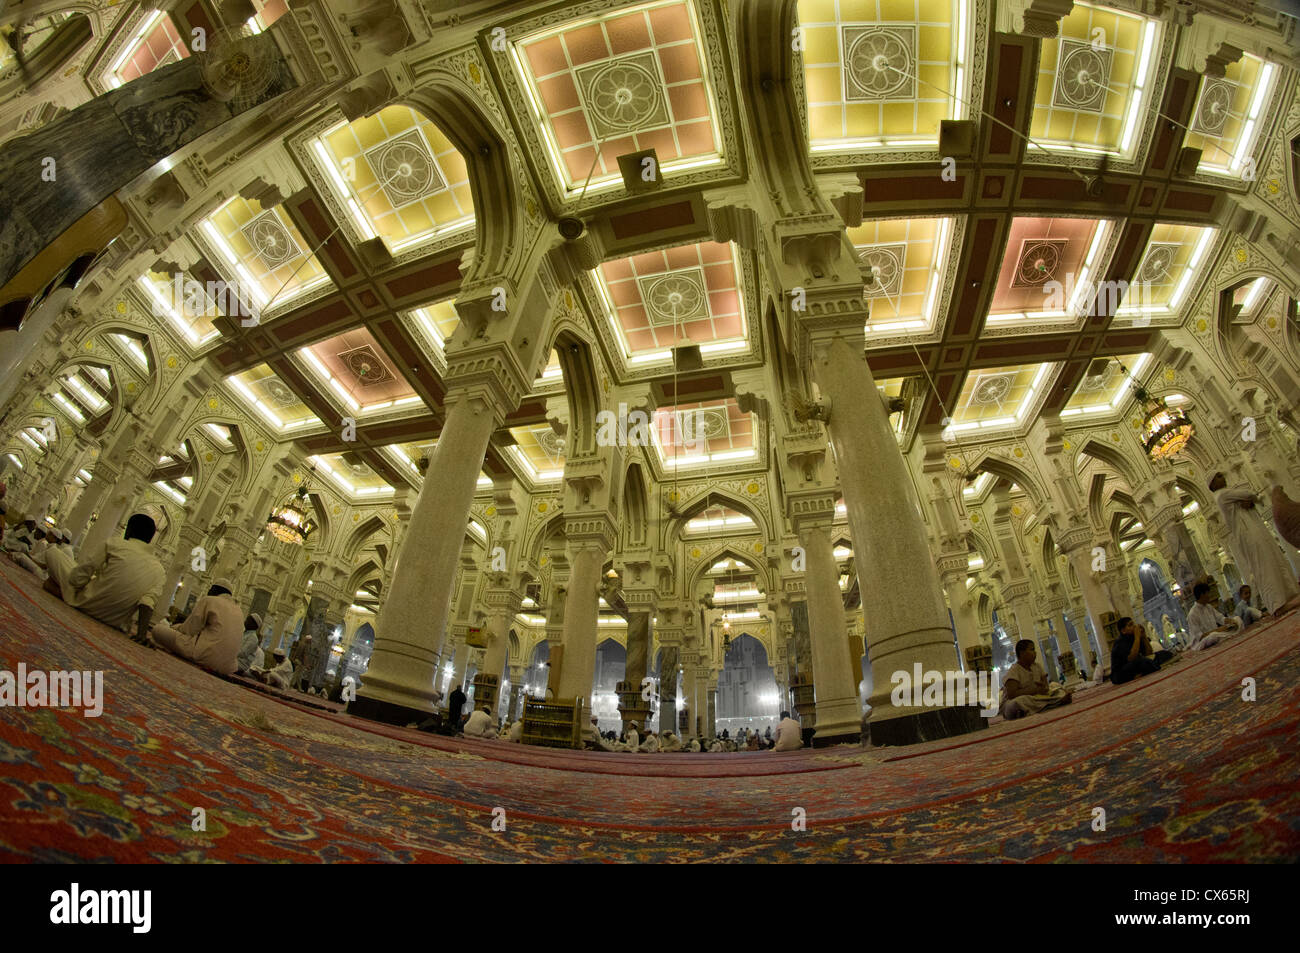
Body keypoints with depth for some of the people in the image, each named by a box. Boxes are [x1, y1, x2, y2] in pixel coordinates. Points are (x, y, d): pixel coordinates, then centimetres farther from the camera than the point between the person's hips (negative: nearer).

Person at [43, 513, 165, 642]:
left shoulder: (113, 544, -9)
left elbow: (76, 578, -10)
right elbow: (149, 602, -16)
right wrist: (141, 633, -18)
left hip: (85, 603, -2)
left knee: (52, 552, 13)